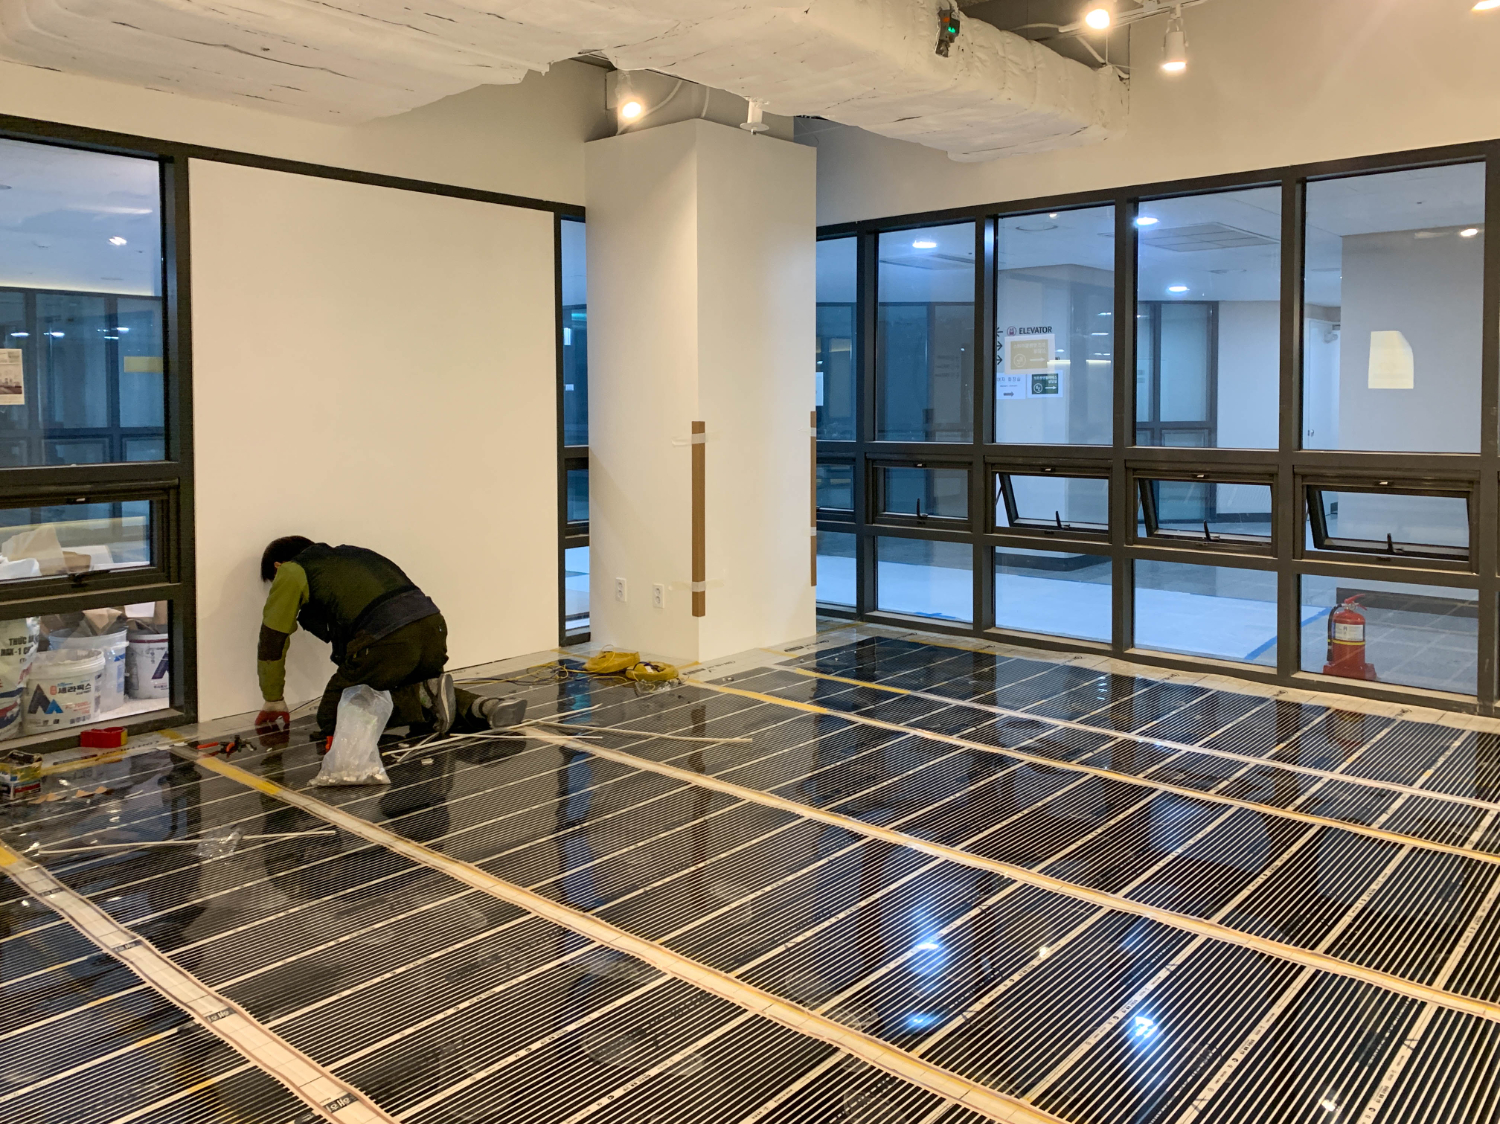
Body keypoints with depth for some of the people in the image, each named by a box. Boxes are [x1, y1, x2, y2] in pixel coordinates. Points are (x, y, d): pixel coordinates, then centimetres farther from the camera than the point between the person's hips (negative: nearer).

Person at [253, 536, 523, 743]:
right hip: (433, 626, 7)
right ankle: (478, 708, 5)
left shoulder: (292, 572, 16)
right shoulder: (348, 553, 37)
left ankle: (424, 697, -6)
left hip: (388, 640, -7)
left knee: (331, 718, 12)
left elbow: (272, 640, 17)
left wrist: (273, 702, 27)